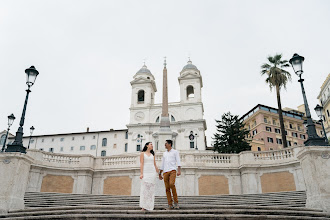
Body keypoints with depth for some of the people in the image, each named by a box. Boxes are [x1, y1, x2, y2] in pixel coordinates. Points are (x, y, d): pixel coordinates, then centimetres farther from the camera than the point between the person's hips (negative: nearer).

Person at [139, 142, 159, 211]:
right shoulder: (142, 153, 5)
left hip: (152, 172, 4)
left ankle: (150, 206, 3)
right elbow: (141, 164, -3)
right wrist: (141, 173, -13)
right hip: (145, 172, -3)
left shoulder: (152, 154, 16)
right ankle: (144, 206, -5)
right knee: (144, 189, -8)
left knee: (151, 189, 0)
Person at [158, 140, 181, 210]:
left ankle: (176, 202, -11)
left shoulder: (175, 152, 8)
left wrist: (179, 170, -15)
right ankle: (170, 205, 3)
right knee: (167, 188, -2)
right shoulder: (164, 153, 22)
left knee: (171, 184, -25)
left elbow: (178, 161, -2)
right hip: (165, 172, 5)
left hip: (172, 170, -5)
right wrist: (160, 174, 21)